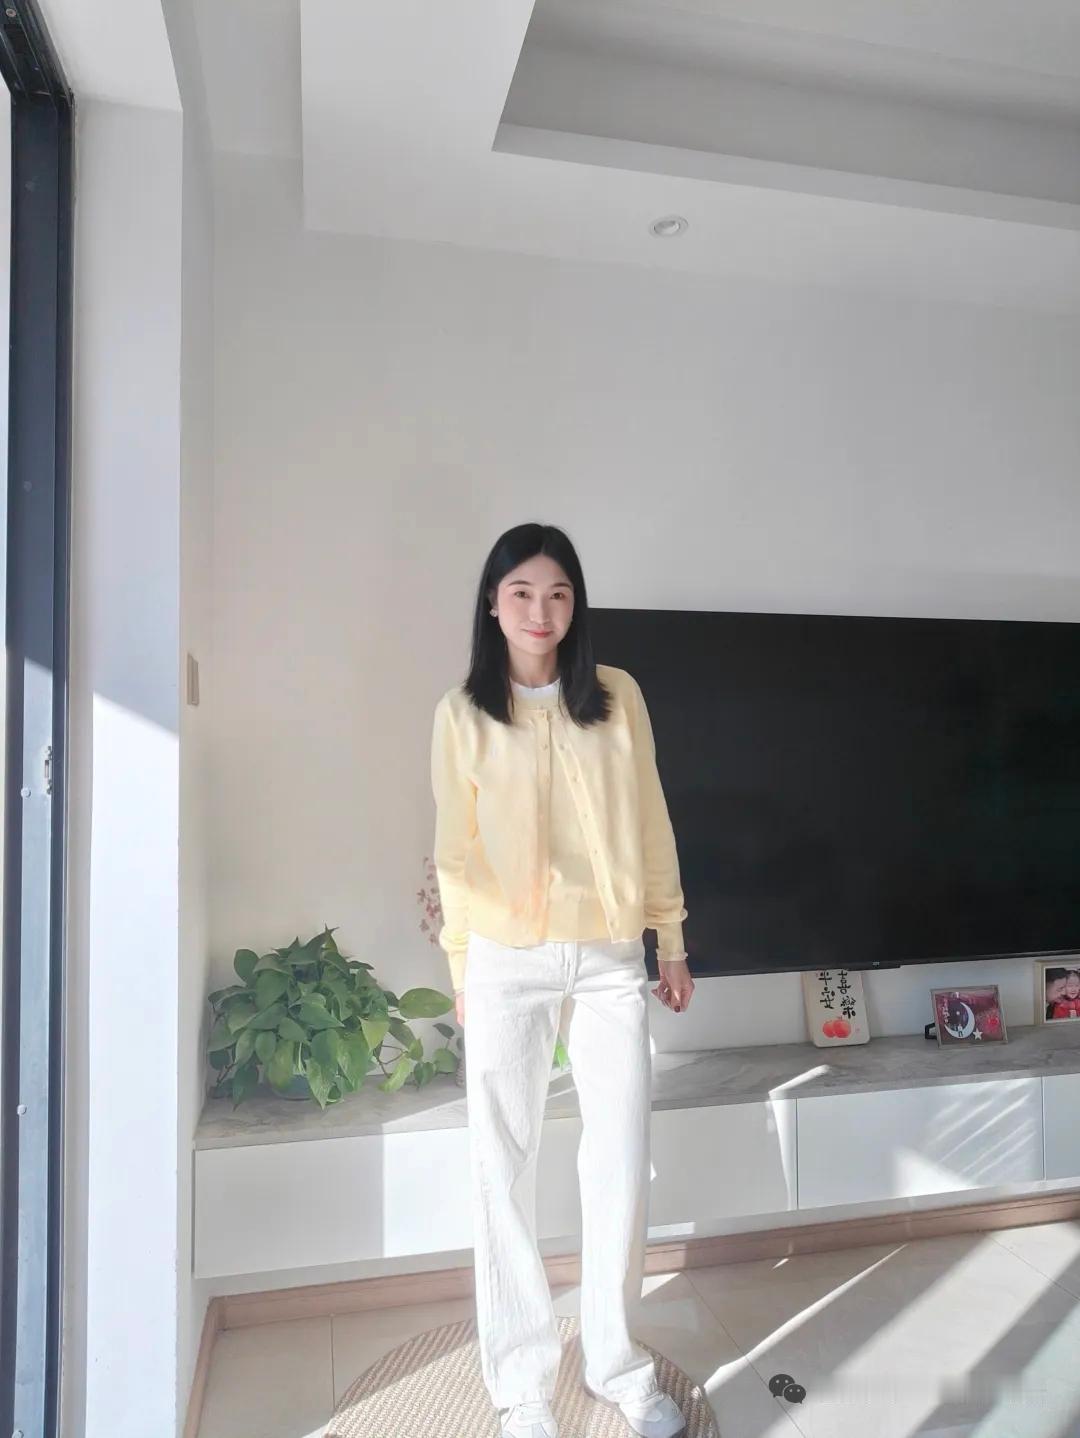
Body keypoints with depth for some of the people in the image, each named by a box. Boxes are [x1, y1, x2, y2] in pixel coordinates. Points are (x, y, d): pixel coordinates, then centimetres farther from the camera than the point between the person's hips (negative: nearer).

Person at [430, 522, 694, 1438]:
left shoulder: (618, 696, 2)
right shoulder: (463, 713, 0)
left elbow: (649, 823, 7)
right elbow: (456, 849, 4)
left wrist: (672, 939, 8)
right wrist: (460, 966, 7)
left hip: (611, 958, 1)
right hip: (507, 963, -1)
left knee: (622, 1165, 8)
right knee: (505, 1170, 7)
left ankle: (618, 1363, 32)